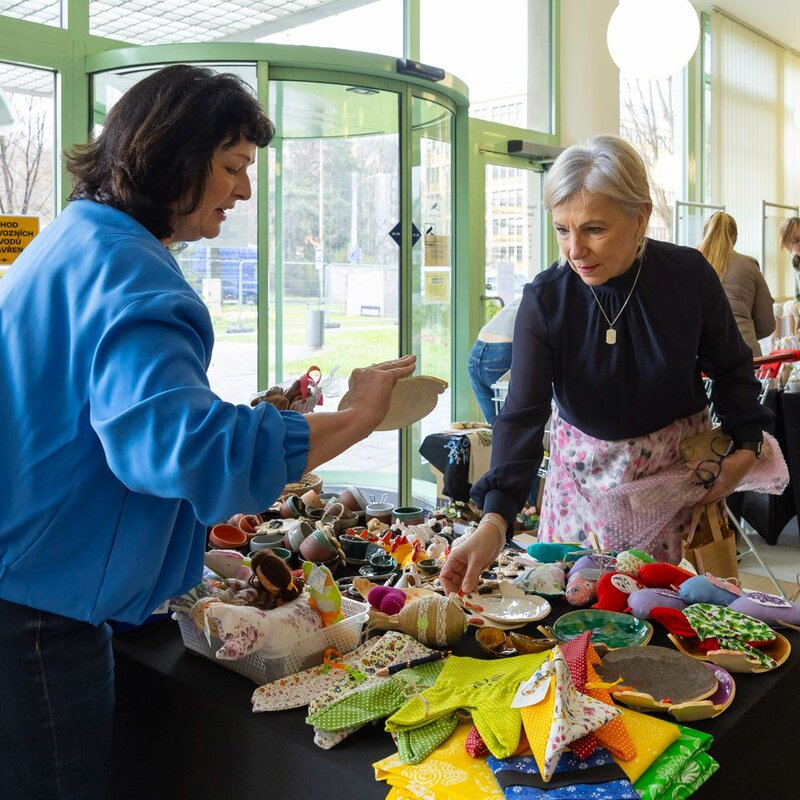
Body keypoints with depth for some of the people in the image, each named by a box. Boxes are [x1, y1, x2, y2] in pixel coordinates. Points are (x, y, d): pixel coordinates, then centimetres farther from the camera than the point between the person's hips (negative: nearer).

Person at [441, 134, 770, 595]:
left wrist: (746, 446, -5)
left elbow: (731, 366, 4)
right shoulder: (543, 301, -18)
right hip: (585, 467, 0)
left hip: (677, 465, 0)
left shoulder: (689, 275, -15)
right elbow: (523, 415, -24)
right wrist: (495, 521, -36)